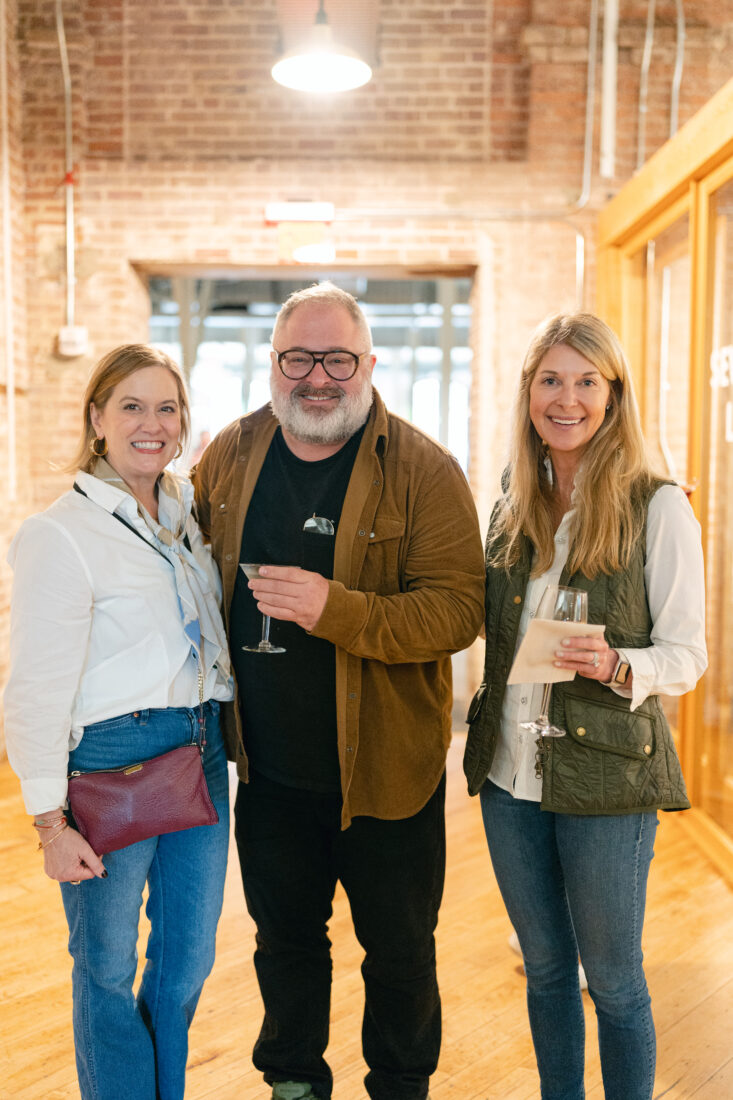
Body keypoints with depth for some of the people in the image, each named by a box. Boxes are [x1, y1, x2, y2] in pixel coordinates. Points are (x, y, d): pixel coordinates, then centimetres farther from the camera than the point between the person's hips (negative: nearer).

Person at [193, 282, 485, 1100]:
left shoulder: (424, 472, -14)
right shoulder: (229, 455, 1)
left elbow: (458, 609, -21)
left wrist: (337, 610, -34)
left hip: (385, 768, -3)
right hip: (268, 768, 4)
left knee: (398, 950, 15)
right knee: (284, 938, 22)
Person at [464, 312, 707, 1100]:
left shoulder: (657, 506, -10)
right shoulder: (514, 504, 6)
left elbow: (687, 655, -9)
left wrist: (617, 667, -28)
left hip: (605, 776, -5)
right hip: (509, 771, 5)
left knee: (612, 981, 10)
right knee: (545, 969, 20)